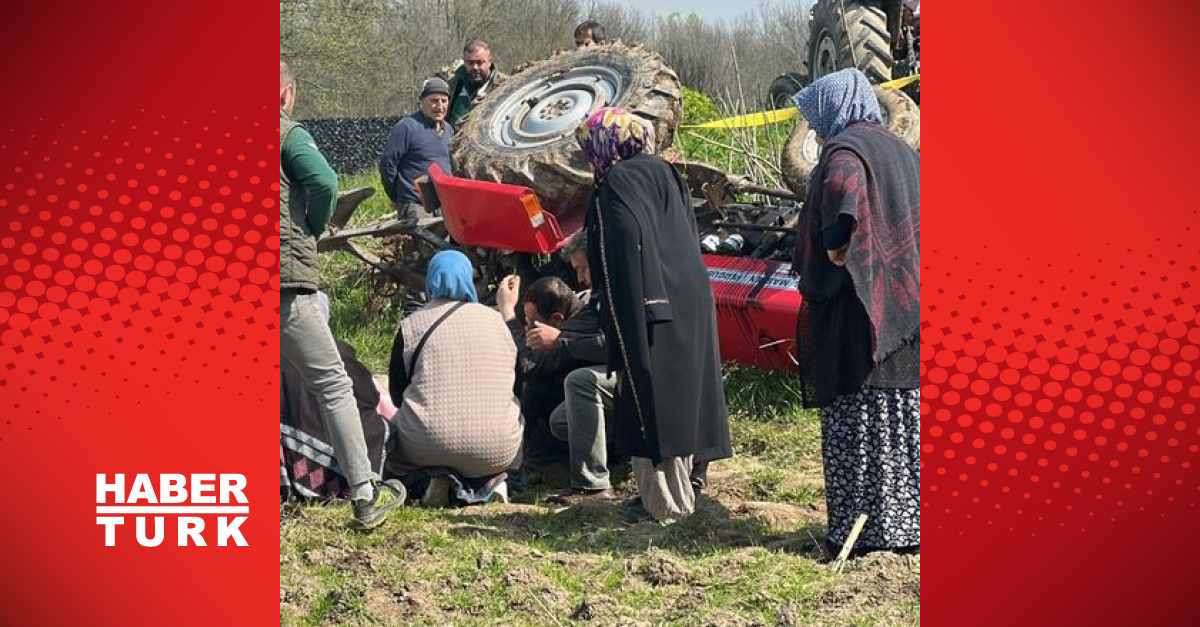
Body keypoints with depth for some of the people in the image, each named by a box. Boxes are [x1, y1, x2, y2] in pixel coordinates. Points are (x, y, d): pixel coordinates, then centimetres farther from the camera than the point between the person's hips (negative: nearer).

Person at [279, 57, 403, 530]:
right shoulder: (287, 132, -2)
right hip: (284, 282, -5)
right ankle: (365, 497, 3)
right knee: (333, 385, 3)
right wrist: (313, 228, 2)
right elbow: (324, 181, -16)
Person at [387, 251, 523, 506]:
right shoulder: (494, 320, 8)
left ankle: (431, 479, -3)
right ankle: (491, 481, 4)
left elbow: (397, 395, 8)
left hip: (427, 446, -2)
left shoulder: (411, 325, 1)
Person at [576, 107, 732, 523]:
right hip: (690, 302, 8)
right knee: (681, 397, 14)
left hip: (646, 308, -8)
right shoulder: (664, 174, 13)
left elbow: (625, 256, -19)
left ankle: (664, 501, 2)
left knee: (650, 401, -2)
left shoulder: (616, 185, -12)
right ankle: (681, 487, 23)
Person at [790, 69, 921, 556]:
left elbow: (845, 189, -32)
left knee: (858, 423, -3)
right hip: (908, 309, 8)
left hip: (858, 314, -8)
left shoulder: (844, 151, -9)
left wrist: (837, 248, -20)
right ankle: (909, 521, 16)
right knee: (906, 418, 11)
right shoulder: (899, 151, 17)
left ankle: (862, 527, 0)